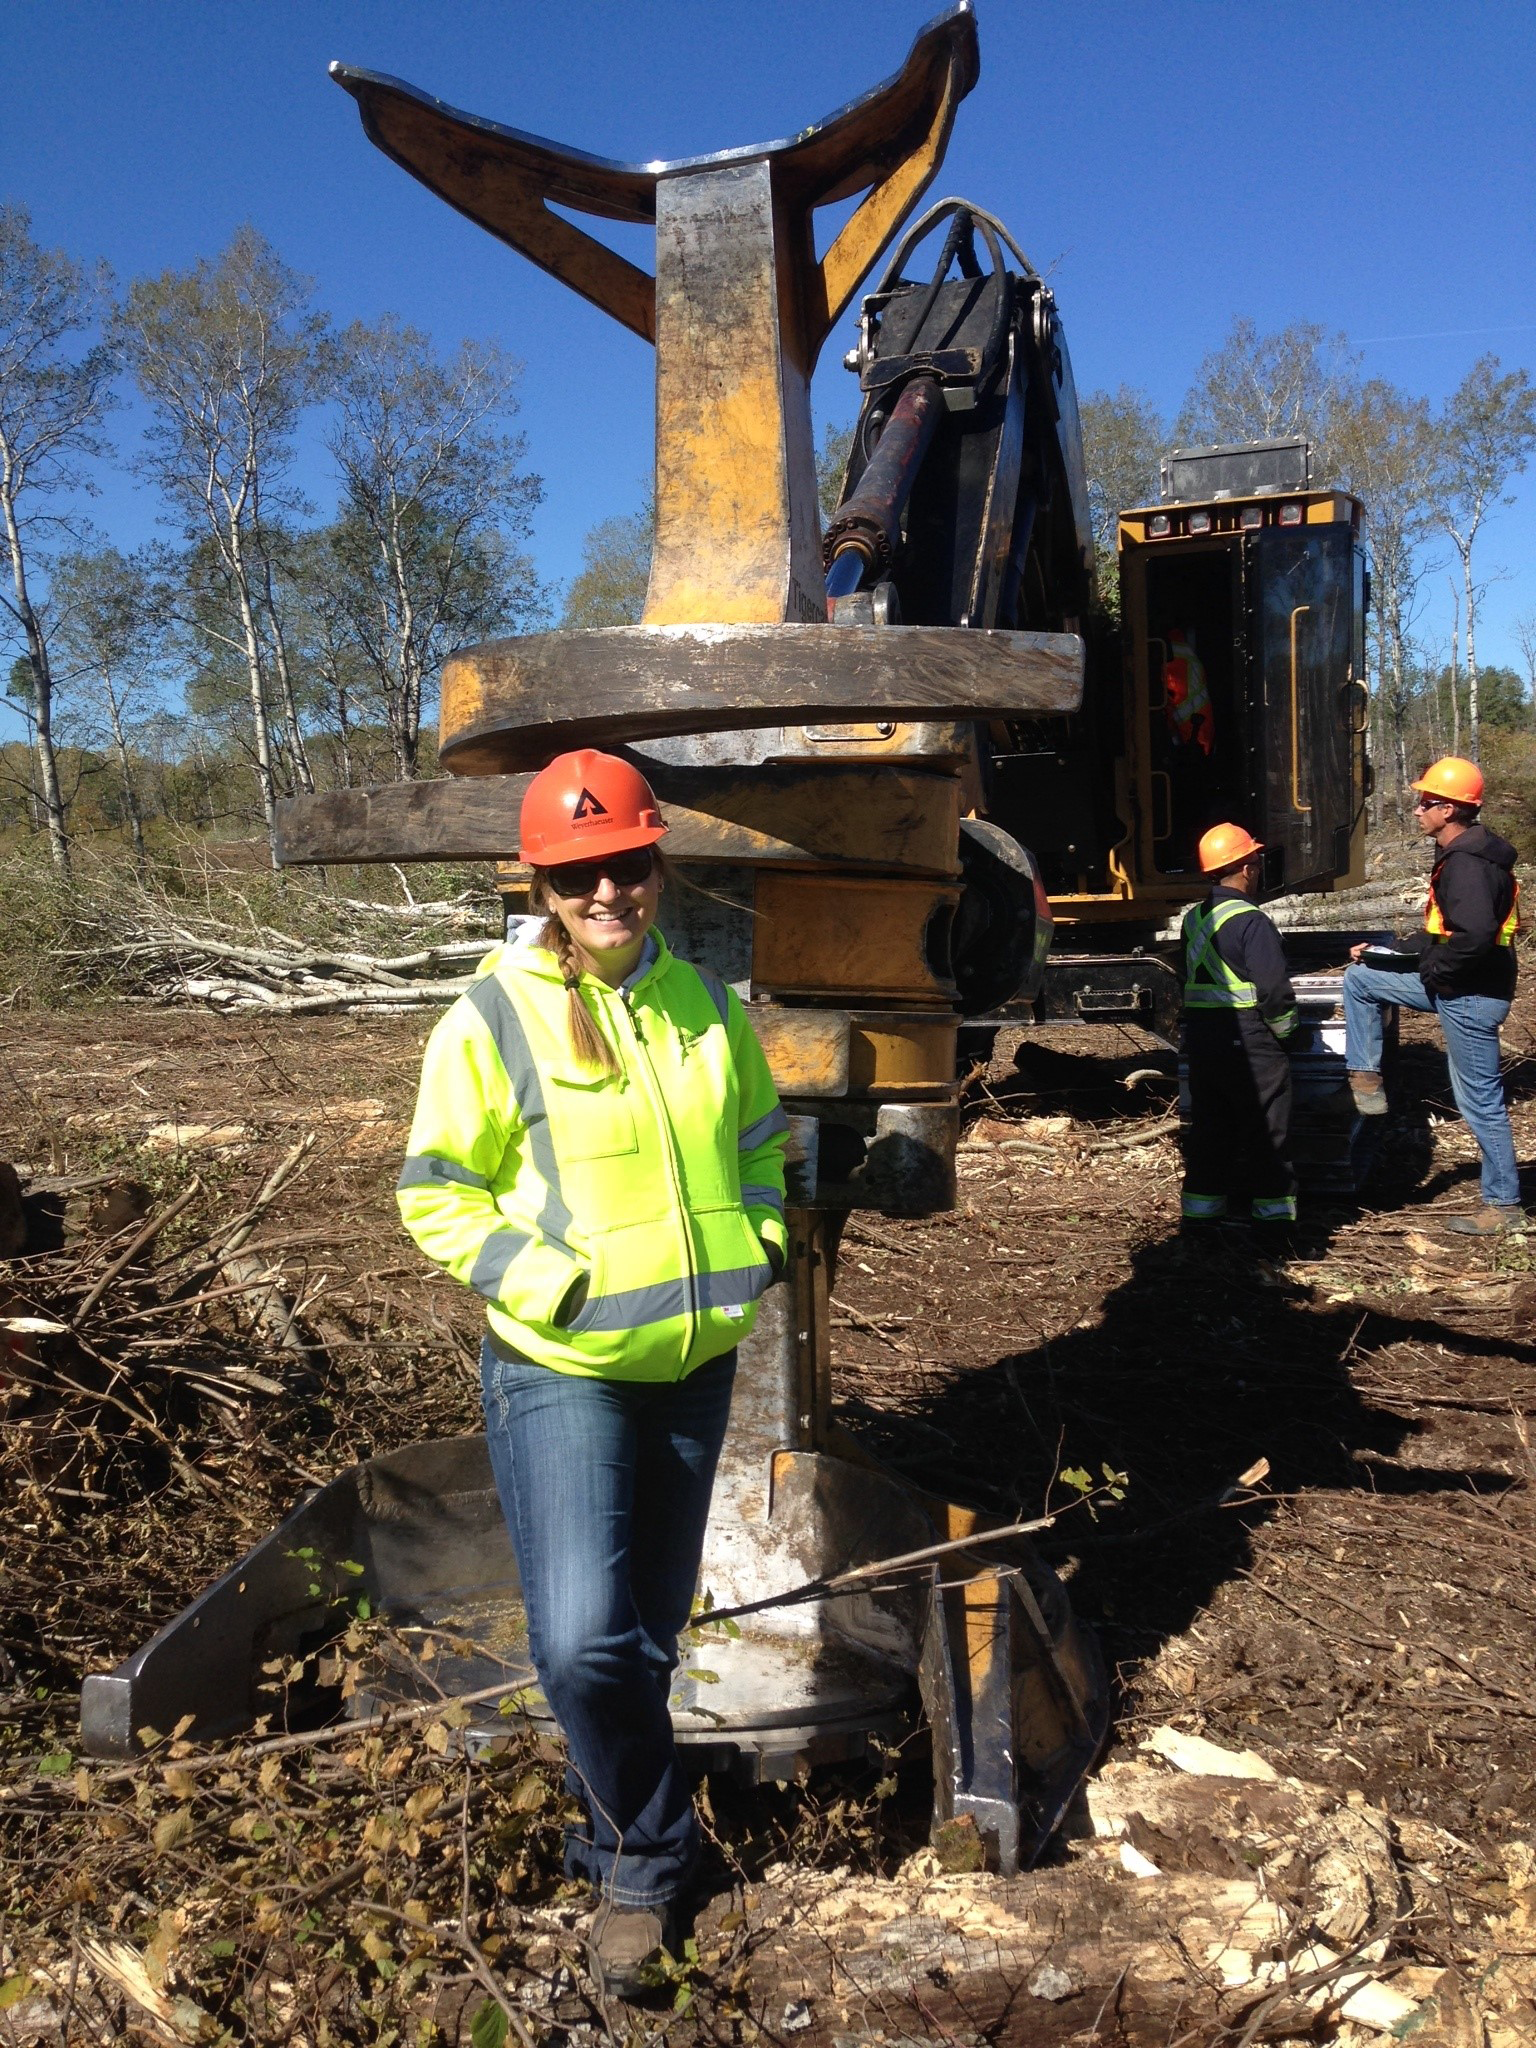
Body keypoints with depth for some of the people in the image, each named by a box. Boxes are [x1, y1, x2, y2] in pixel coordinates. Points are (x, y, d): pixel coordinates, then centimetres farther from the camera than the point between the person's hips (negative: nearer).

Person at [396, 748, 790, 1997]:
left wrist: (759, 1238, 2)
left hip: (696, 1361, 5)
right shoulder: (494, 1020, -12)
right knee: (584, 1639, -13)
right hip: (563, 1373, -4)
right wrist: (546, 1285, -18)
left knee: (651, 1627, 17)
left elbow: (758, 1137, 18)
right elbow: (438, 1196, -7)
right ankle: (647, 1859, 16)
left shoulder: (704, 1002, 3)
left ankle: (623, 1851, 42)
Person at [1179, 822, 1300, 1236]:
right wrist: (1283, 1029, -1)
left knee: (1208, 1124, 14)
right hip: (1250, 1041, -7)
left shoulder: (1193, 919, 8)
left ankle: (1200, 1206, 19)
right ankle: (1272, 1210, 9)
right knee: (1265, 1128, 3)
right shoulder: (1251, 922, -15)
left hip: (1200, 1037, 7)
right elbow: (1275, 990, -17)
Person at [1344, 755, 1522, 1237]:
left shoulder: (1469, 864, -23)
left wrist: (1432, 969, -19)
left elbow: (1475, 936, -36)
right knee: (1359, 979, 12)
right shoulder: (1456, 856, 10)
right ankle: (1366, 1079, 17)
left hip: (1471, 996, -10)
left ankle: (1504, 1205, 13)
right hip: (1451, 985, 10)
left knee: (1480, 1099, 0)